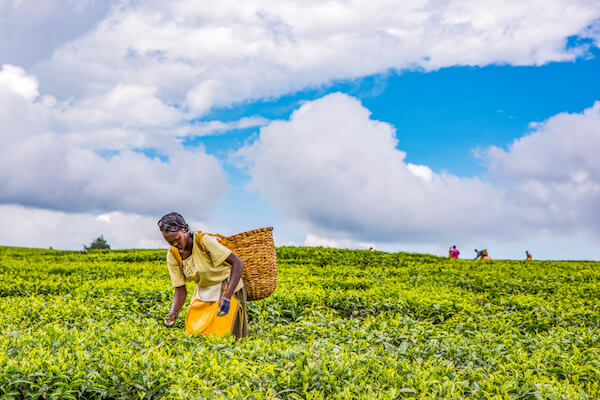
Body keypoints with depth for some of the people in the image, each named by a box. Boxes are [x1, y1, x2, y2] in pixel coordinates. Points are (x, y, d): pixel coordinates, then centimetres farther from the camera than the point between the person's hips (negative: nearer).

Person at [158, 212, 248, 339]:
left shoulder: (204, 241, -25)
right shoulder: (172, 256, -8)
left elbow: (237, 263, -25)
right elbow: (180, 290, -3)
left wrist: (226, 297, -31)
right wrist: (173, 314, -22)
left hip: (227, 289, -5)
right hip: (202, 293, 5)